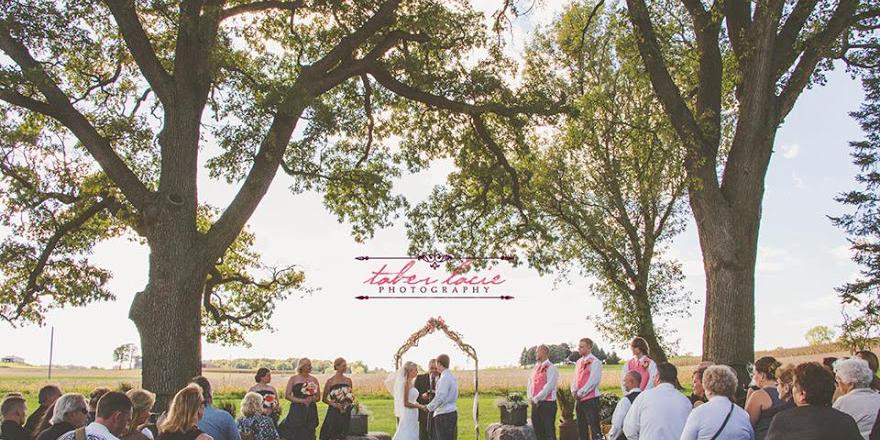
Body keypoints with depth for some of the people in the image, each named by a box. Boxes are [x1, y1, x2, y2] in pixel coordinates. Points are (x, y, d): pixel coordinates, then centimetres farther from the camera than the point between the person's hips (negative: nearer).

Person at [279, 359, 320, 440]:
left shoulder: (314, 379, 11)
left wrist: (312, 399, -9)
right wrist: (302, 400, -13)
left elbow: (318, 397, 14)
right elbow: (287, 395, -4)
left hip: (311, 411, 3)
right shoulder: (293, 378, 2)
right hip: (297, 410, -3)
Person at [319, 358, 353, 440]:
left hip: (346, 413, 4)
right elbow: (324, 399, 1)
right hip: (334, 412, -4)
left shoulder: (348, 380, 9)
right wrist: (332, 404, -16)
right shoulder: (330, 381, -2)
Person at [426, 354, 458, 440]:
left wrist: (429, 407, -9)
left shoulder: (444, 378, -16)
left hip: (444, 415, -9)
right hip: (452, 412, 9)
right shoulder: (452, 377, 13)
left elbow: (440, 397, -22)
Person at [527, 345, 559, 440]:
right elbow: (530, 383, 17)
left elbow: (549, 386, -18)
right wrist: (530, 397, 3)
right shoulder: (536, 367, 14)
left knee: (549, 430, -3)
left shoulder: (551, 368, -10)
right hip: (536, 404, 8)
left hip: (547, 404, -8)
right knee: (537, 430, 13)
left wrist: (536, 398, -15)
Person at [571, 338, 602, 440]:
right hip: (579, 400, 8)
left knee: (594, 427, -8)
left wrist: (580, 393, -16)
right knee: (581, 427, 13)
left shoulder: (594, 362, -9)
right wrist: (574, 391, -1)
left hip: (590, 399, -8)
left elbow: (593, 381, -17)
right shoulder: (579, 362, 15)